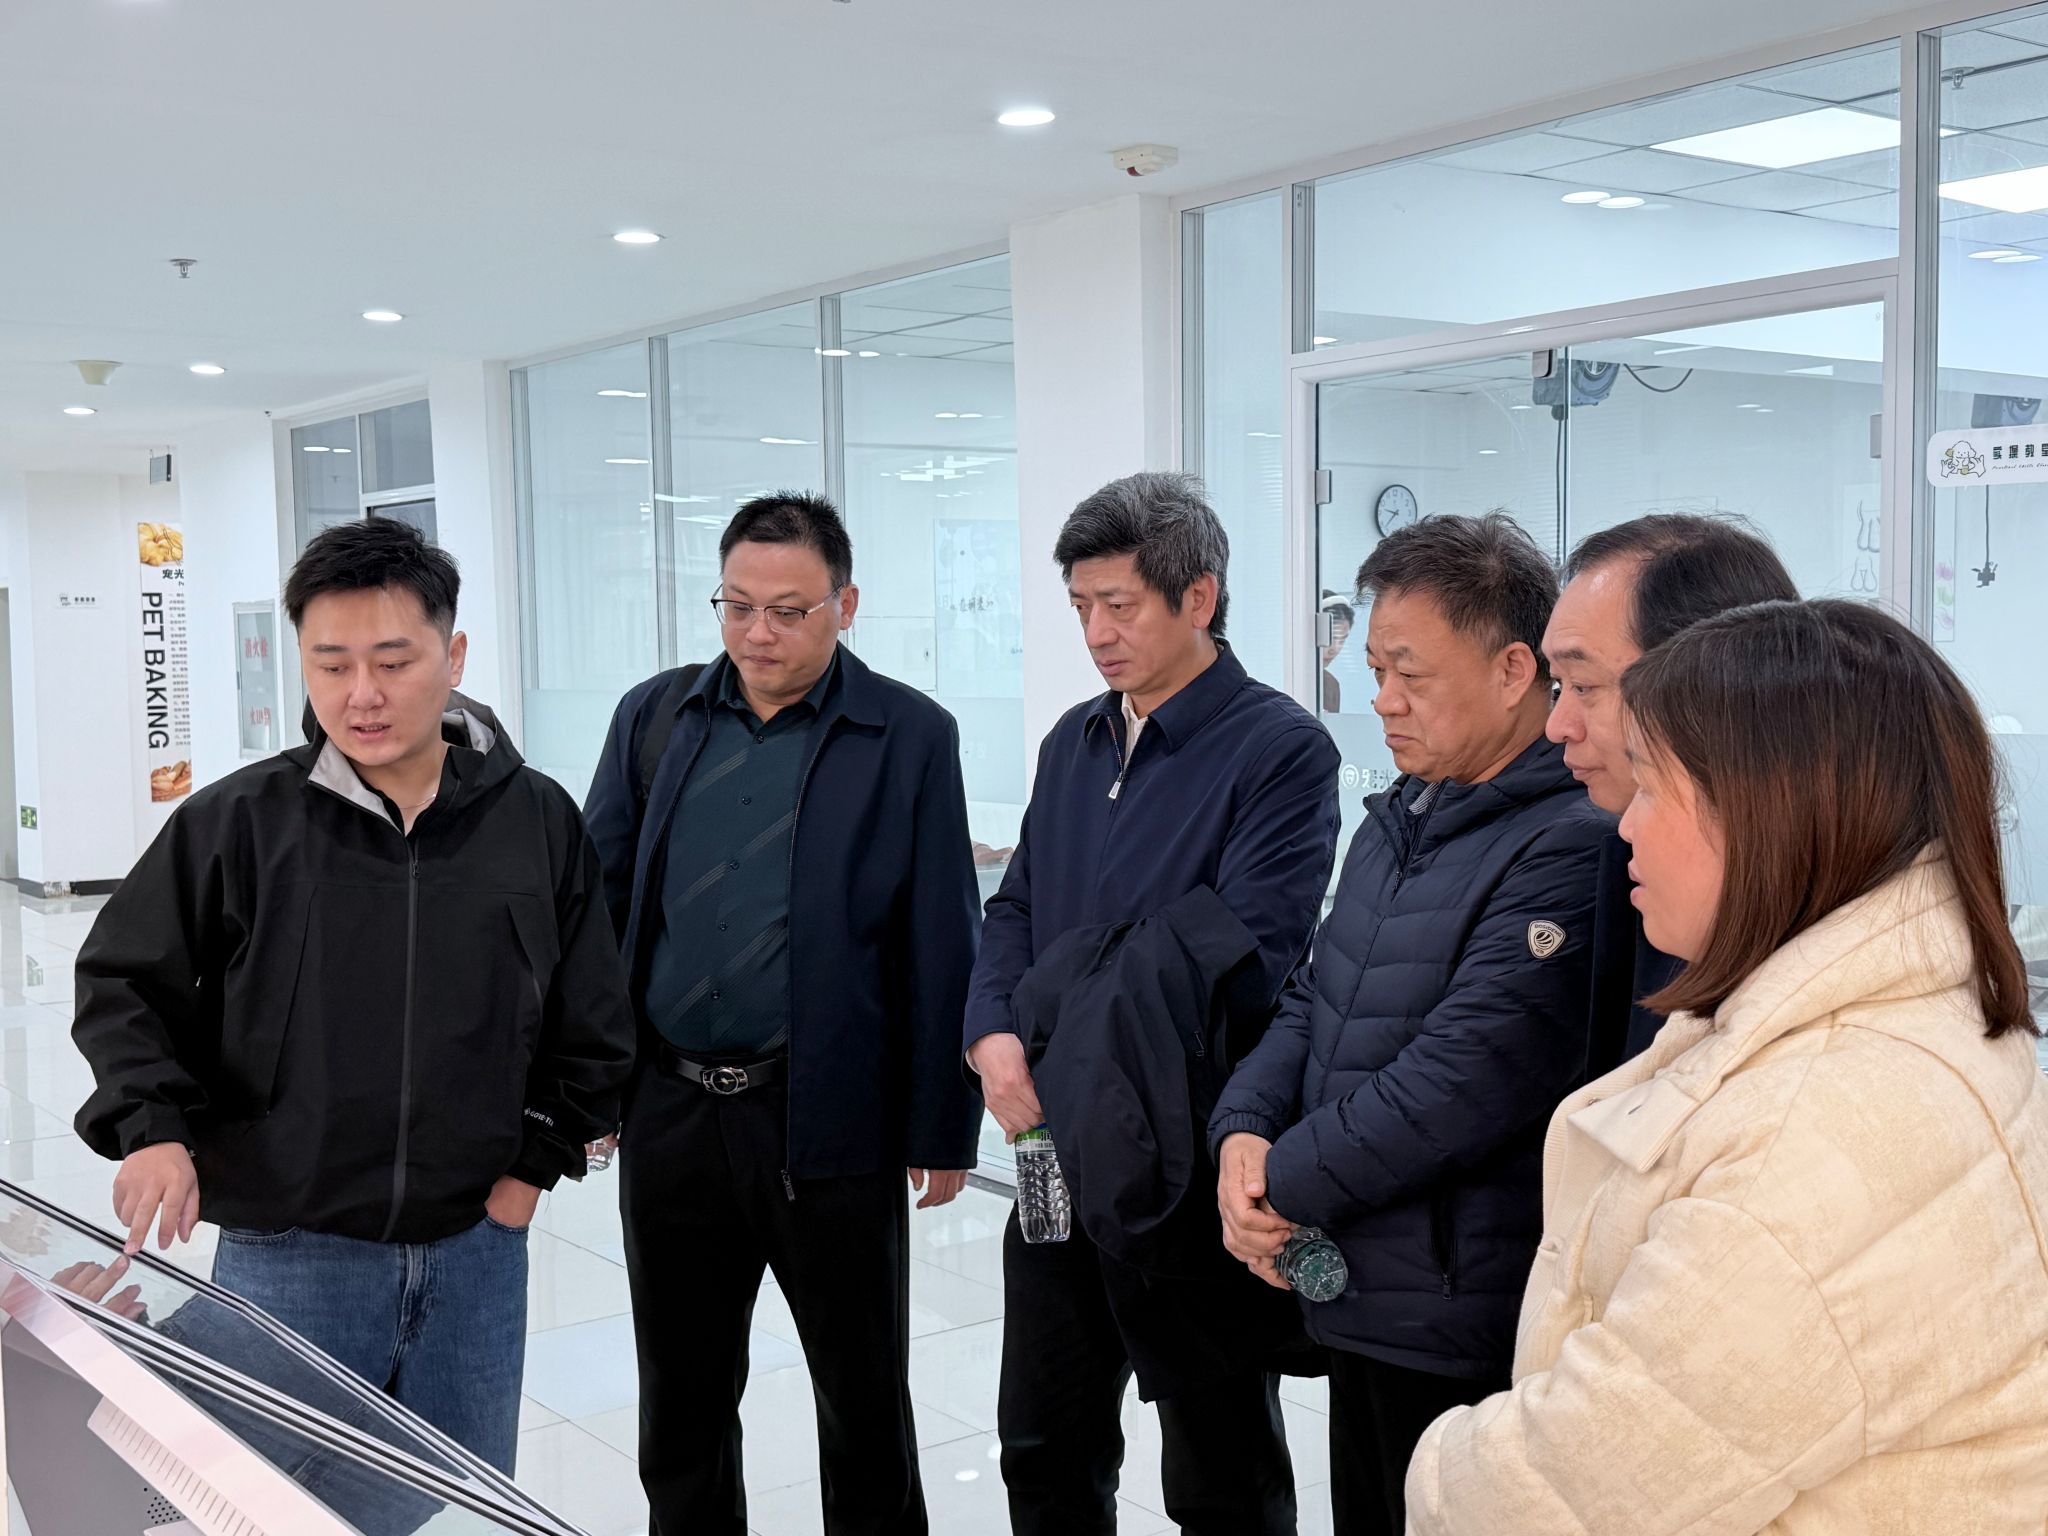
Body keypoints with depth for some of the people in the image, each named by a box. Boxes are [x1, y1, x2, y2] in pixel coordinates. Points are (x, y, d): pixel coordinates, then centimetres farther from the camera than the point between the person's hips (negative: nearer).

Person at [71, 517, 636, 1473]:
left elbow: (592, 1025, 8)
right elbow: (122, 987, 3)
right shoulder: (236, 823, -6)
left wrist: (534, 1166, 4)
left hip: (477, 1252, 2)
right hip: (284, 1259, -2)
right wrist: (151, 1128, -12)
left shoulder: (538, 823, -1)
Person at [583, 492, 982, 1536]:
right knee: (680, 1396, 17)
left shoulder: (907, 738, -5)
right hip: (668, 1110, 4)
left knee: (864, 1395, 11)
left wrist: (942, 1128, -6)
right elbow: (597, 902, 9)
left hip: (827, 1122, -3)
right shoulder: (654, 718, 6)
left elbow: (939, 950, -5)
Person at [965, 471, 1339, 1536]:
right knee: (1045, 1447, 19)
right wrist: (994, 1037, -7)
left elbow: (1248, 955, -21)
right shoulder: (1074, 742, 11)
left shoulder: (1279, 749, -12)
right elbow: (1016, 908, 12)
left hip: (1194, 1167, -6)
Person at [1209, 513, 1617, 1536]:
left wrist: (1286, 1189, -14)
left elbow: (1460, 1080, -24)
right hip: (1354, 1298, 8)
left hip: (1460, 1330, -8)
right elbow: (1313, 1000, 14)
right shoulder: (1403, 816, 11)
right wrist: (1244, 1132, -5)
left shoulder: (1570, 852, -20)